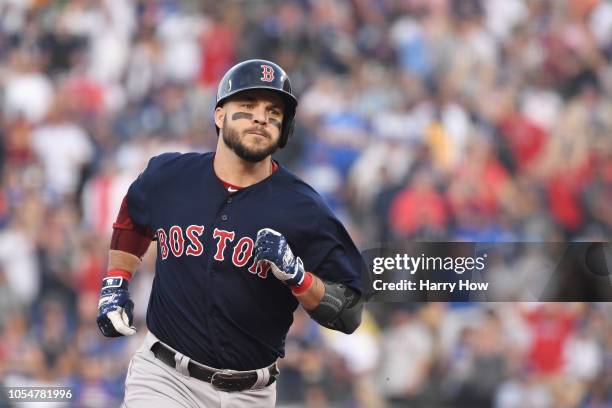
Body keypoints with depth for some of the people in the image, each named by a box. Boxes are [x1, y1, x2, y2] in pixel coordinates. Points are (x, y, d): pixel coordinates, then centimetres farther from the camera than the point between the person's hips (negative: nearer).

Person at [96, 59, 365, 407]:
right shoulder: (168, 176, -1)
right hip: (165, 379, 0)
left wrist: (296, 276, -22)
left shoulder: (302, 208, -8)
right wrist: (115, 286, 13)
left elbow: (348, 315, -7)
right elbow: (132, 218, 23)